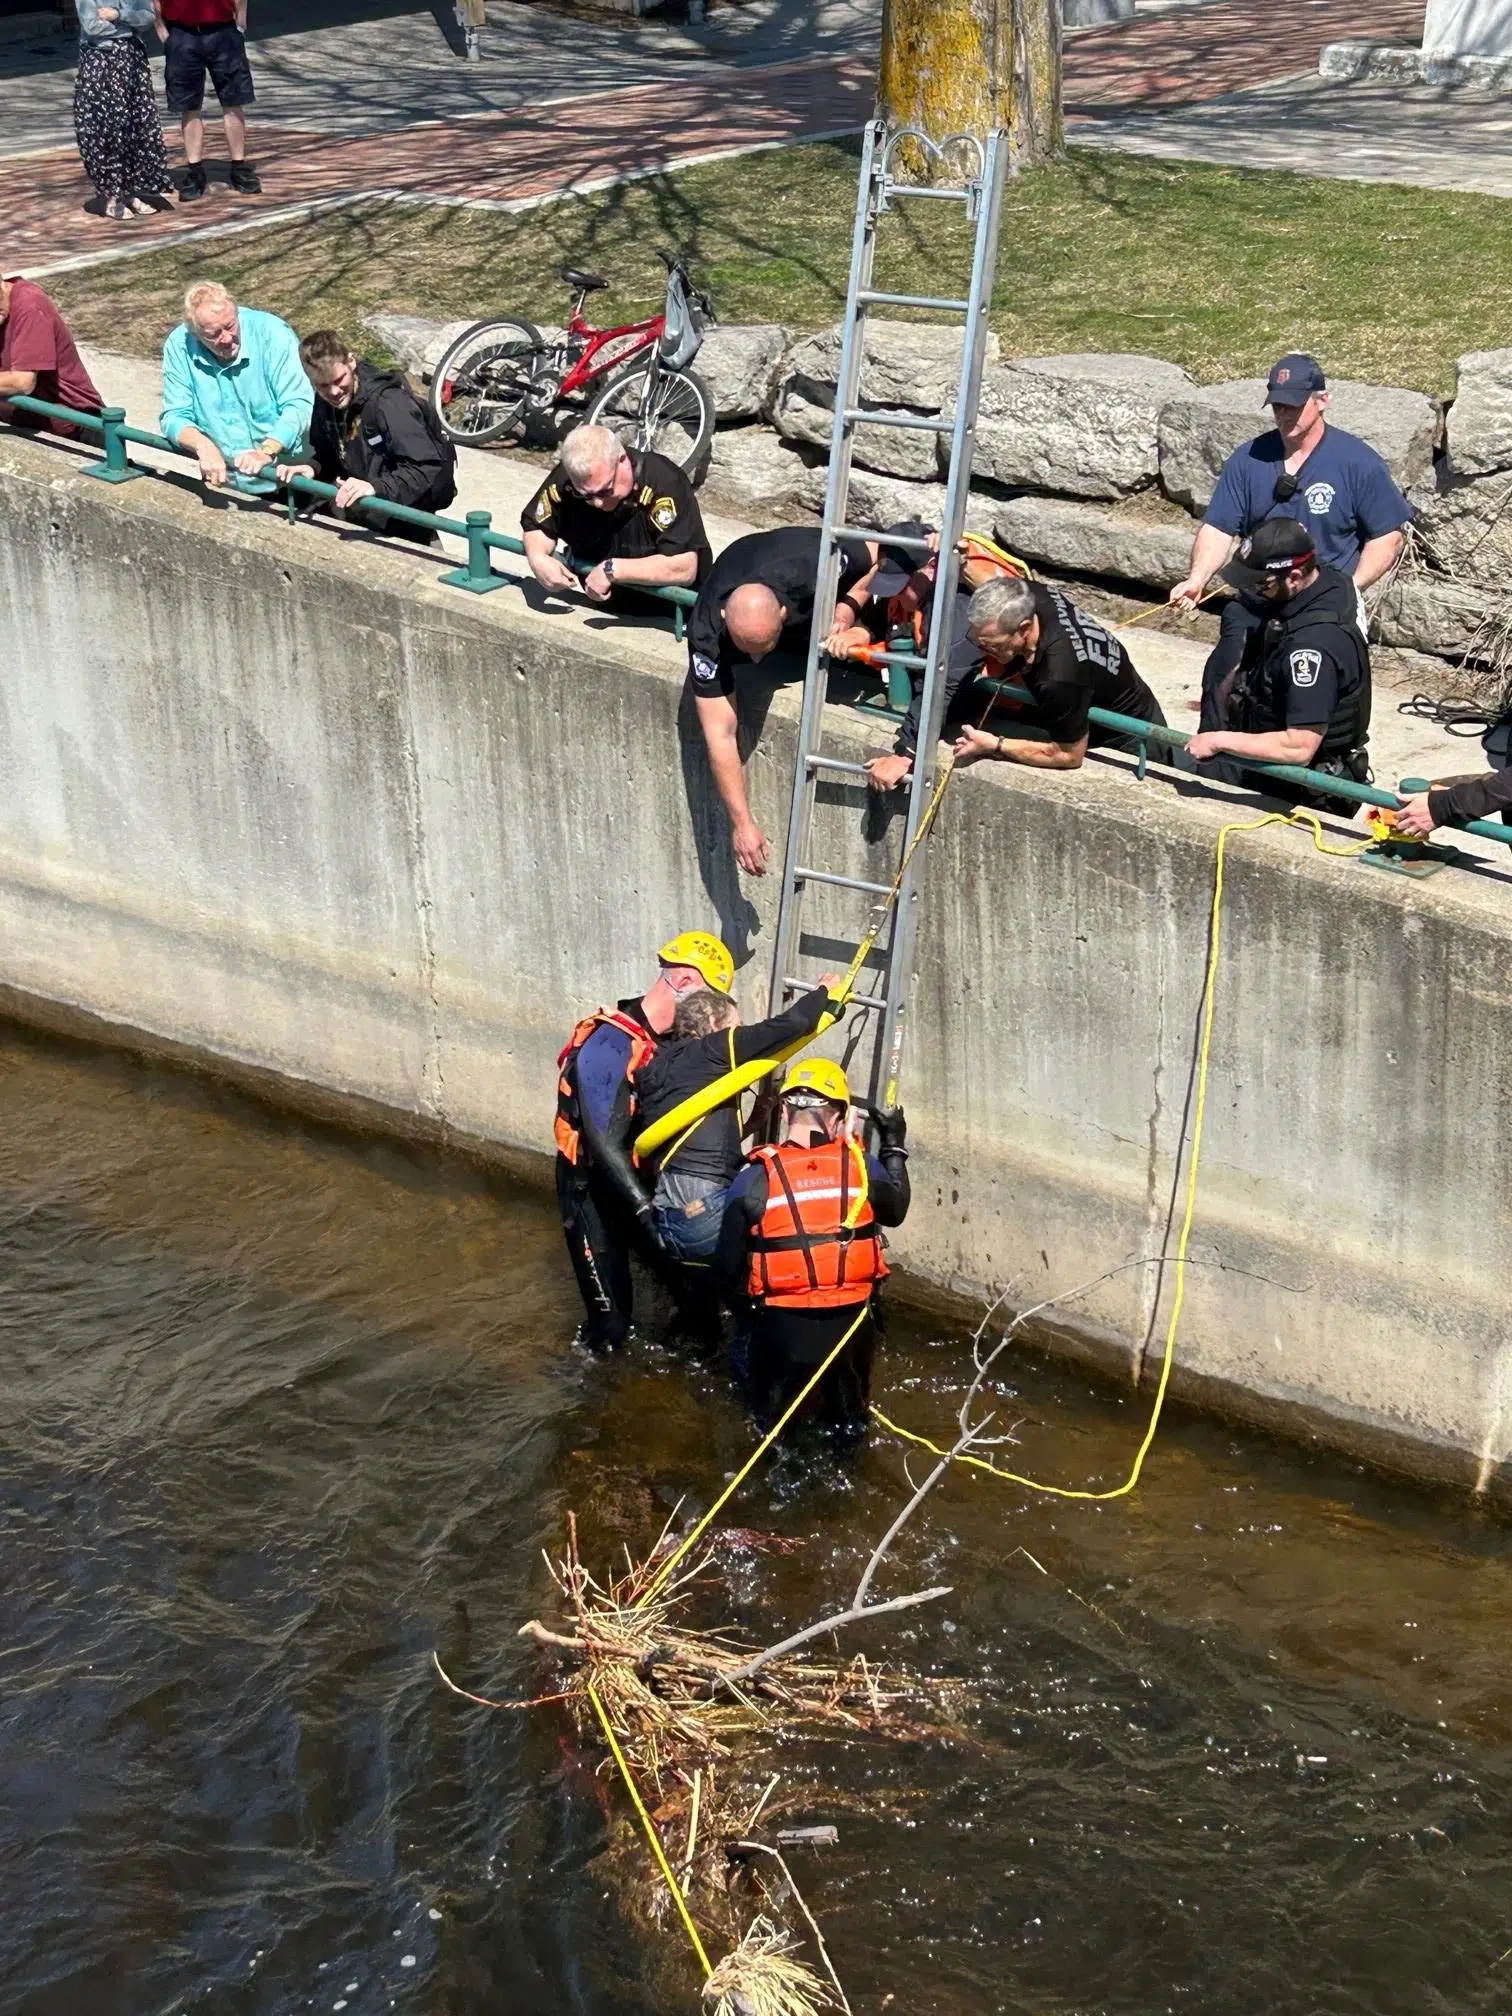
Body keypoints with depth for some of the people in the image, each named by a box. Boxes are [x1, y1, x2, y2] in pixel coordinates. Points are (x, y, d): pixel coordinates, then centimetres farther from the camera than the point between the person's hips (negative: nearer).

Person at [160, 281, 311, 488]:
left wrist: (266, 452, -33)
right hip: (223, 475, 3)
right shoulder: (179, 346, -4)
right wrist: (203, 446, -22)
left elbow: (299, 404, -18)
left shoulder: (271, 332, -13)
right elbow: (175, 417, 0)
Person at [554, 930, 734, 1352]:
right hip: (594, 1187, -7)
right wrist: (644, 1207, -32)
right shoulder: (608, 1043, -25)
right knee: (611, 1319, -5)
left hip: (644, 1179, 7)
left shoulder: (677, 1040, -2)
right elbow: (602, 1139, -29)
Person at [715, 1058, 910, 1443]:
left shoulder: (753, 1180, -12)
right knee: (848, 1419, 30)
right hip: (852, 1325, 2)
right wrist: (894, 1148, 27)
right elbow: (895, 1210, 15)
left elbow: (728, 1268, -5)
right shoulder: (863, 1168, -8)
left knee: (770, 1409, 28)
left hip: (783, 1330, -2)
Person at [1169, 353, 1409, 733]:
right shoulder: (1249, 459, 6)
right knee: (1222, 676, -13)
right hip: (1255, 601, 3)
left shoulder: (1357, 461, -3)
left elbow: (1388, 536, -1)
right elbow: (1219, 529, 3)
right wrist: (1197, 579, -16)